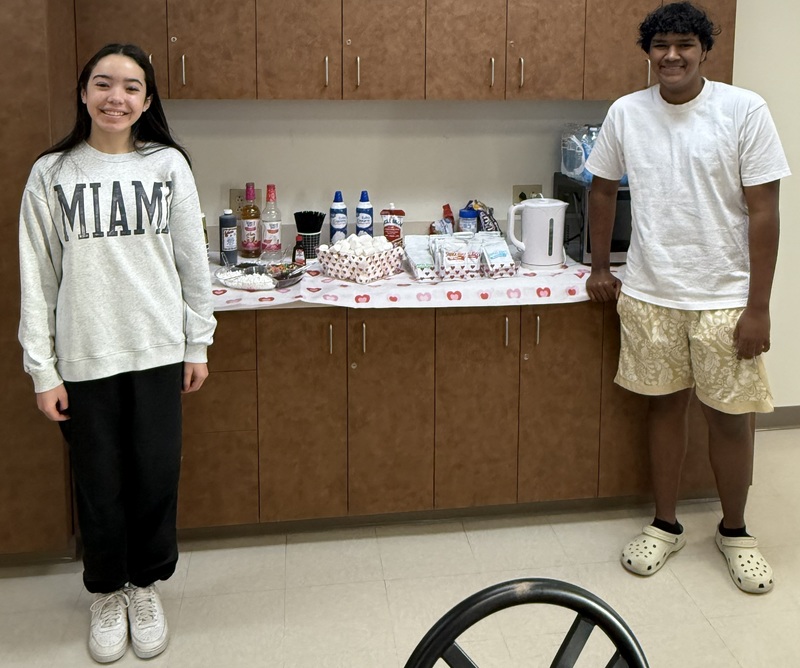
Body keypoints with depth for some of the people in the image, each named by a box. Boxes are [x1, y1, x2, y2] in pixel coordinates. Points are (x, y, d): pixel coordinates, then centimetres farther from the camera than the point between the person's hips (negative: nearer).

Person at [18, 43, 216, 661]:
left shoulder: (168, 165, 1)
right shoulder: (51, 174, -1)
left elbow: (193, 262, 5)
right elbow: (37, 278, 0)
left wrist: (198, 344, 5)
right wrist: (42, 369, -3)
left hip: (157, 353, 1)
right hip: (83, 359, 0)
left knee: (156, 477, 8)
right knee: (99, 485, 10)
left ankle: (145, 586, 32)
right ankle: (108, 593, 33)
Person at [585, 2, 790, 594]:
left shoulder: (744, 111, -10)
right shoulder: (626, 113, 0)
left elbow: (764, 211, -10)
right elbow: (603, 189, 14)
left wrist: (758, 308, -12)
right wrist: (600, 268, 13)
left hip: (724, 298, -2)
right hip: (649, 295, 3)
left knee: (730, 414, 7)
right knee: (666, 404, 13)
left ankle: (735, 531, 28)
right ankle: (666, 526, 29)